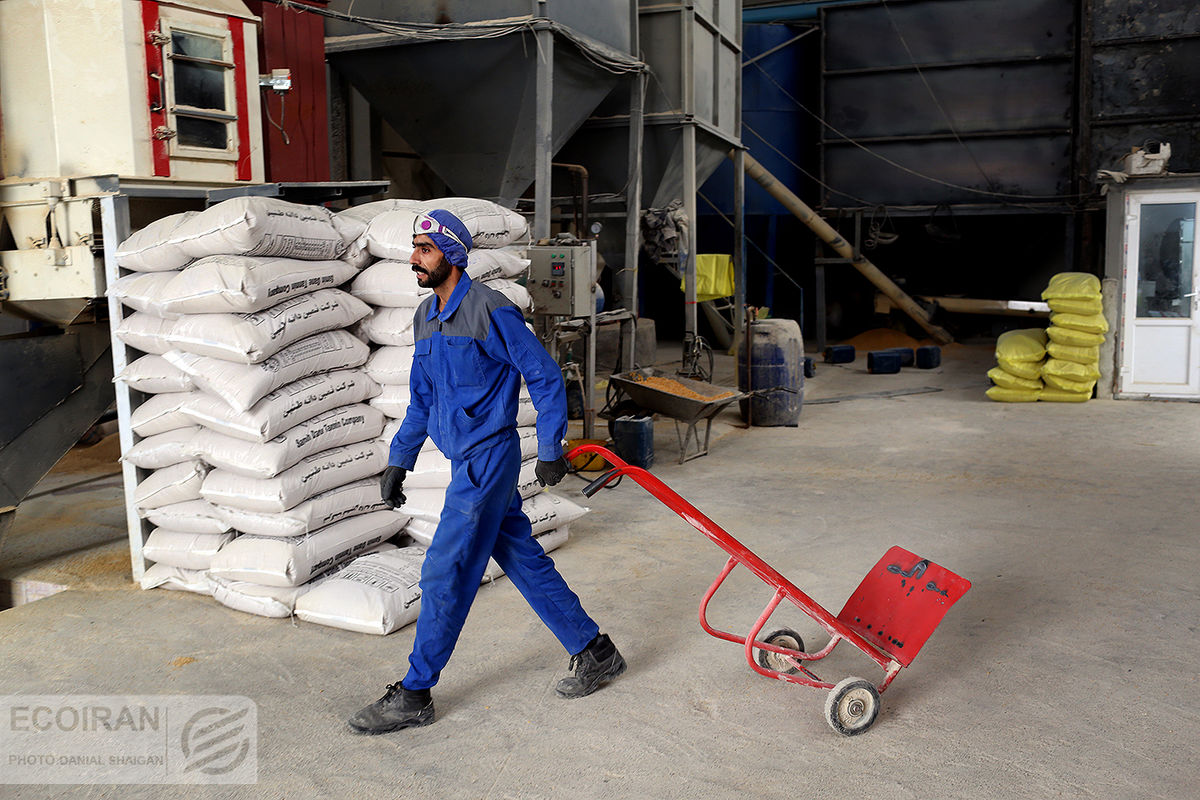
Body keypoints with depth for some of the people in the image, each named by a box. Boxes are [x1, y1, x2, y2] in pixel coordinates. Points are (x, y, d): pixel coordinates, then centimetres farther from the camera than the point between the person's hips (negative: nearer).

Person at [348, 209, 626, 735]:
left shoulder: (491, 311, -14)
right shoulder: (425, 316, 12)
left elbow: (545, 378, -10)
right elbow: (421, 400, 20)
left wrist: (550, 449, -10)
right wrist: (398, 461, 16)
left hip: (487, 459, -9)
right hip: (466, 459, 9)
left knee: (445, 574, -4)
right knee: (524, 560, 14)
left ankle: (414, 695, 9)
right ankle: (595, 652, 28)